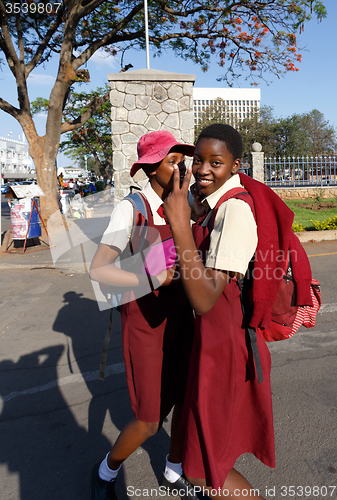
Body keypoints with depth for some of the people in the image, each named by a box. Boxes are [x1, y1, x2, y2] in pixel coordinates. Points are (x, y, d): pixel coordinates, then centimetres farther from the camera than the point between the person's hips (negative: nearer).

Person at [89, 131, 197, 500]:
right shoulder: (131, 208, -19)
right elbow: (98, 270, -26)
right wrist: (156, 280, -31)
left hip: (179, 316, 6)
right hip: (144, 321, -6)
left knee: (189, 397, 14)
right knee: (150, 421, 2)